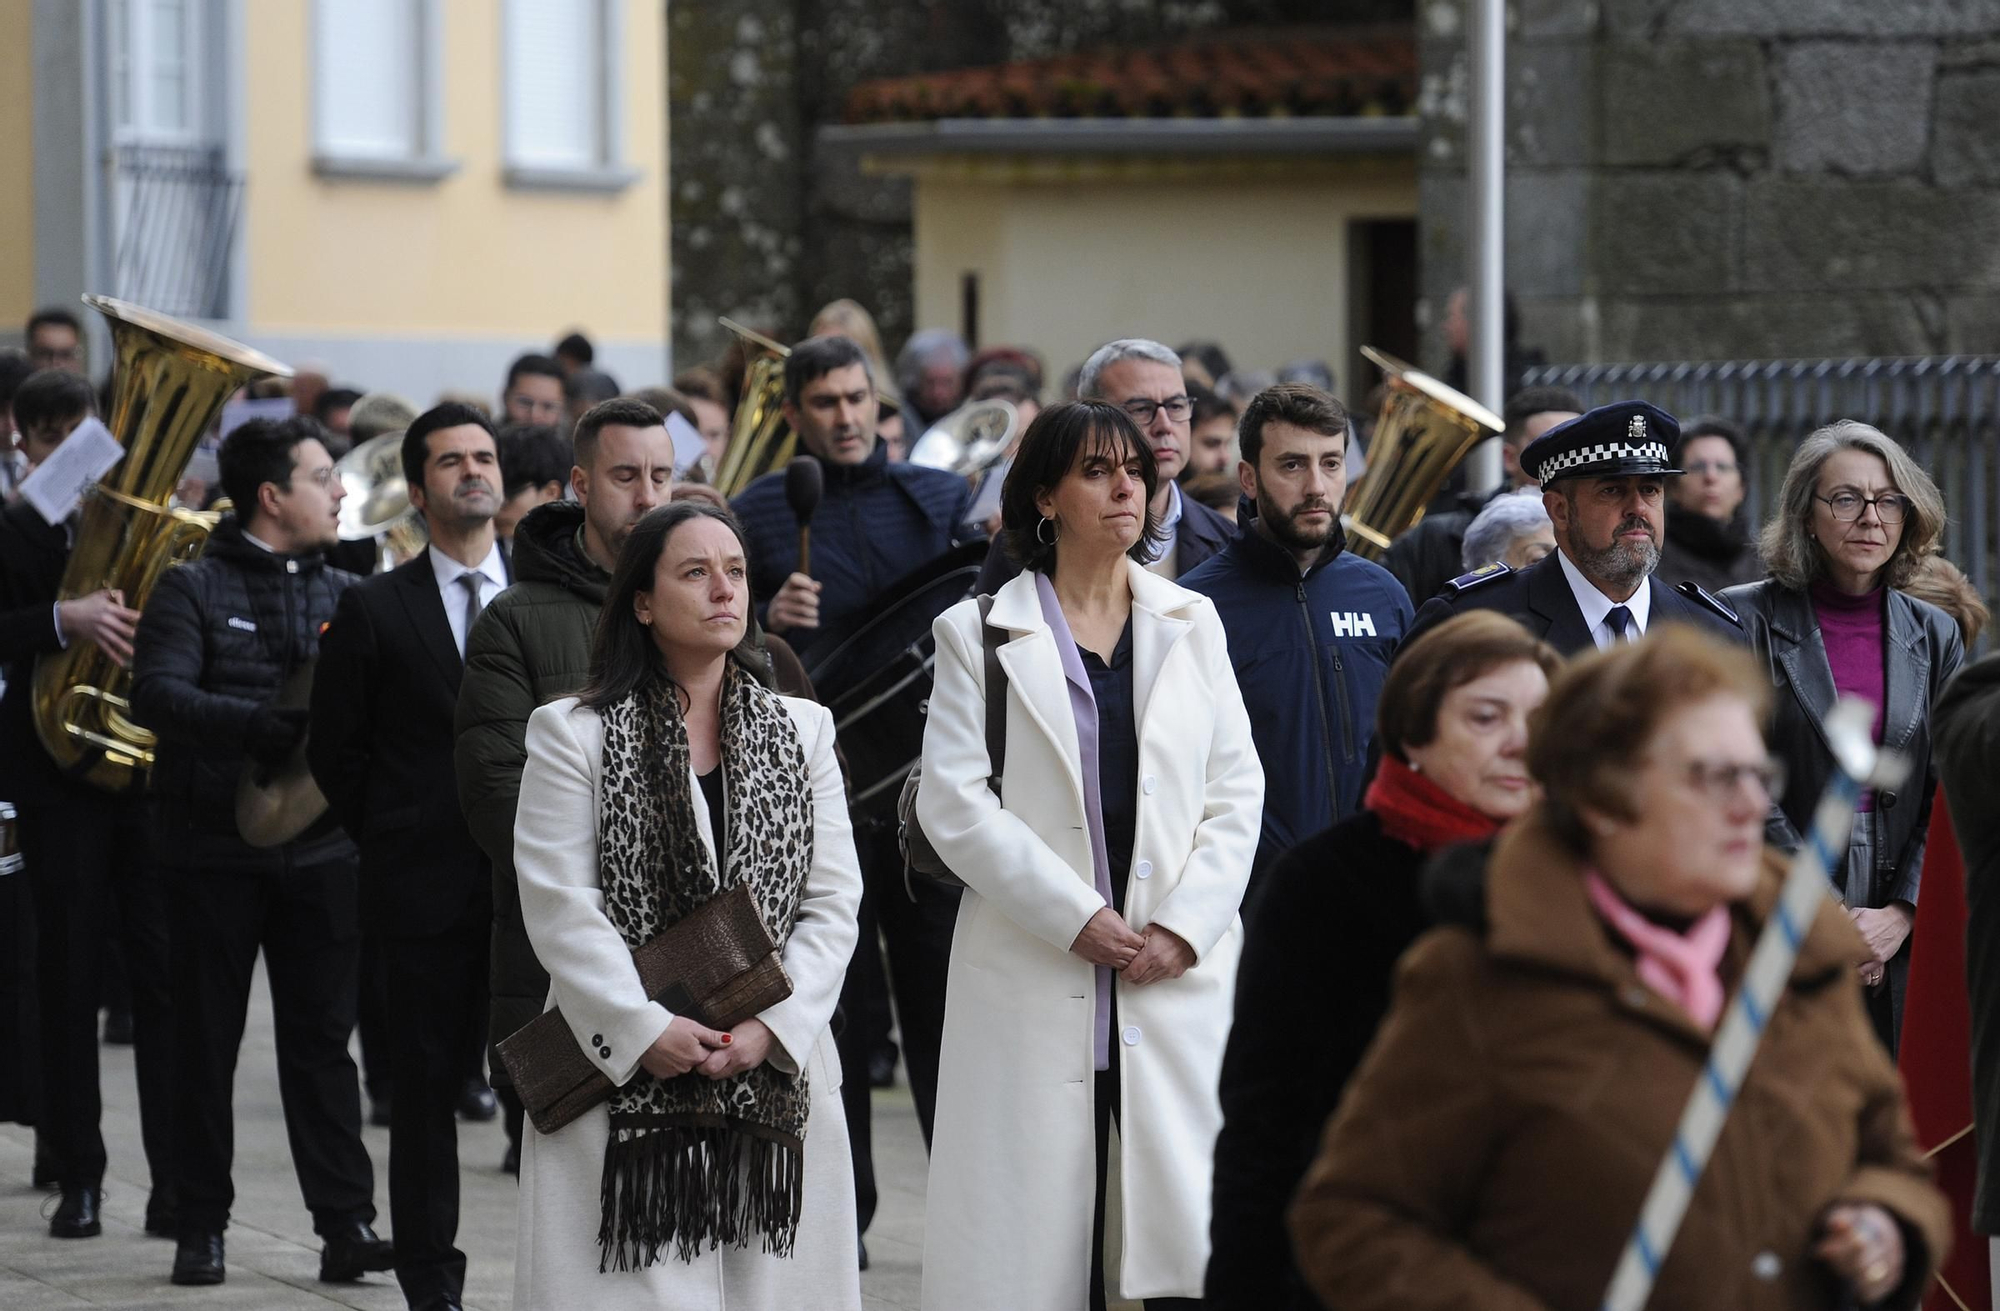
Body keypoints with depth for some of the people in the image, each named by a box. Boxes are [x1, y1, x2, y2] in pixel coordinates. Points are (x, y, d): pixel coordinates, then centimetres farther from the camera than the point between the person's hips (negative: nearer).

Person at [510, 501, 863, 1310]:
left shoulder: (801, 733, 13)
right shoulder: (574, 735, 2)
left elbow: (834, 901, 6)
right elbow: (559, 907, -5)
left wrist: (773, 1024, -8)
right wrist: (644, 1030, -14)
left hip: (775, 1083, 3)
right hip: (622, 1083, -3)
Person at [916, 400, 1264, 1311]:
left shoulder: (1191, 623, 14)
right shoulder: (981, 632, 5)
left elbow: (1237, 791, 10)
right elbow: (952, 801, -3)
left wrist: (1184, 926, -5)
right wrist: (1075, 918, -11)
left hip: (1180, 976, 2)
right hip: (1036, 979, -2)